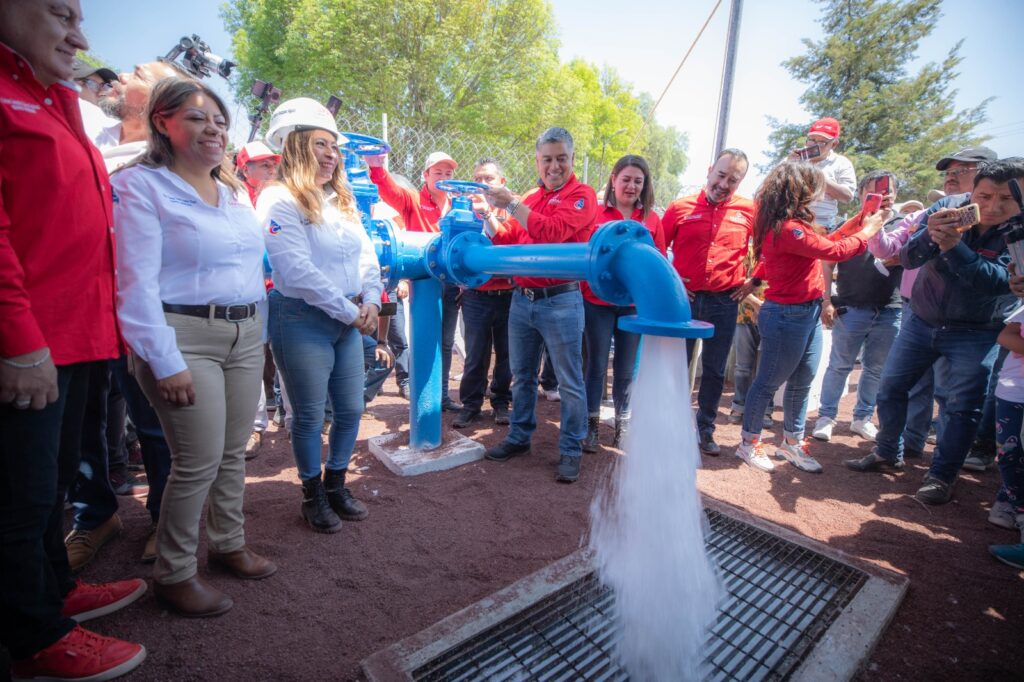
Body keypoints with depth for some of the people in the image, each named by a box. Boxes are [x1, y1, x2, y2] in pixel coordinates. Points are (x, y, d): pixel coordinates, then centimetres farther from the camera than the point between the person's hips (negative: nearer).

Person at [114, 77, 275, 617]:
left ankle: (228, 544, 31)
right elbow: (137, 283, -11)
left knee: (234, 452, 12)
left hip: (245, 334, 6)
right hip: (186, 336, -6)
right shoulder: (141, 186, -5)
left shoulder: (235, 191, 15)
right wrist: (165, 361, -16)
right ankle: (172, 573, 17)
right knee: (200, 461, -4)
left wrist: (258, 333, 14)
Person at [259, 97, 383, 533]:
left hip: (348, 321, 7)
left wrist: (371, 302, -6)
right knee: (309, 415, 6)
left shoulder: (341, 200, 13)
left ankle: (335, 485, 33)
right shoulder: (279, 200, -10)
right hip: (302, 320, -7)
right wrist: (351, 312, -16)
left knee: (351, 409, 12)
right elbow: (299, 272, -19)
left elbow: (367, 255, 10)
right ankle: (313, 496, 28)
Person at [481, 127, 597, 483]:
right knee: (522, 376, 16)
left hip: (560, 302, -6)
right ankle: (519, 437, 33)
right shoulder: (530, 199, 14)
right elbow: (511, 243, 17)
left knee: (569, 382, 3)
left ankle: (570, 450, 17)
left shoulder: (581, 195, -4)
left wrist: (512, 204, -16)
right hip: (522, 299, 6)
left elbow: (553, 232, -20)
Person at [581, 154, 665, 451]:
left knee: (626, 369, 11)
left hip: (635, 304, 2)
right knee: (597, 365, 7)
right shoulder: (595, 214, -1)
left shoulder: (651, 219, 5)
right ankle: (591, 425, 20)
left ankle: (623, 426, 25)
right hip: (597, 302, -2)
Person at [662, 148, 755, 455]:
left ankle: (705, 429, 26)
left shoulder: (748, 210, 0)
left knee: (715, 371, 11)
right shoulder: (681, 207, -2)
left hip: (725, 301, 1)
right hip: (684, 298, -1)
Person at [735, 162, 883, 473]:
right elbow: (834, 251, -18)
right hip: (787, 316, -10)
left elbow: (821, 244, 16)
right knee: (769, 382, 4)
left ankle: (792, 442, 32)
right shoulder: (786, 229, -22)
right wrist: (867, 231, -1)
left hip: (808, 313, 10)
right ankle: (749, 442, 20)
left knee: (802, 381, 17)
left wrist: (855, 223, 14)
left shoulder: (788, 226, 9)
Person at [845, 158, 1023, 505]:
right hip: (922, 321, 2)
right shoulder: (947, 208, -10)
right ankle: (888, 455, 25)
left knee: (964, 407, -1)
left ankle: (942, 476, 15)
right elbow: (908, 258, -17)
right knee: (890, 388, 8)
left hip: (976, 334, -2)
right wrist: (929, 233, -37)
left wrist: (954, 246, -40)